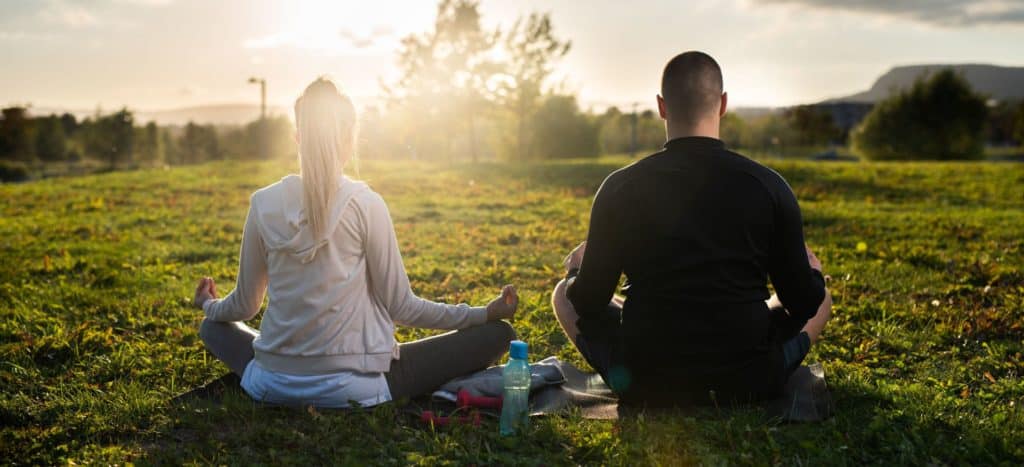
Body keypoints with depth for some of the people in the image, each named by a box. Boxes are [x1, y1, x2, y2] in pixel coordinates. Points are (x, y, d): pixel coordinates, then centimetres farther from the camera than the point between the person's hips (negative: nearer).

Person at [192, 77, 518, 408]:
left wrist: (209, 305, 33)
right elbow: (400, 306, -5)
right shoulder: (365, 204, -9)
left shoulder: (264, 204, 0)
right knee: (497, 334, 3)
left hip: (273, 386, 3)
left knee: (213, 326, 35)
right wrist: (486, 313, 4)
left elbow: (244, 306, 10)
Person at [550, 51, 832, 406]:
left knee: (564, 294, 25)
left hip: (644, 387, 0)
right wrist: (811, 269, 24)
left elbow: (588, 302, -1)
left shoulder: (621, 187, -8)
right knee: (821, 297, 28)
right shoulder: (768, 186, -8)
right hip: (750, 385, 1)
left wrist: (576, 268, 23)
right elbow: (803, 302, 0)